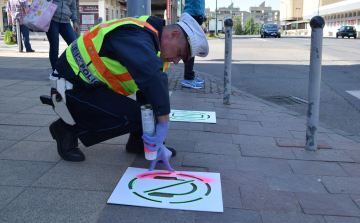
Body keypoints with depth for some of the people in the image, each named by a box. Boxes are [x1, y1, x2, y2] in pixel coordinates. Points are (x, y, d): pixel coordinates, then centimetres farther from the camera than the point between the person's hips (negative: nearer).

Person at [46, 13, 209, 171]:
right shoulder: (136, 37, -25)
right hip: (73, 88, -9)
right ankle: (68, 129, -6)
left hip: (92, 85, 9)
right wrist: (164, 123, -39)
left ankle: (138, 143, 11)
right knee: (134, 116, -21)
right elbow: (152, 77, -44)